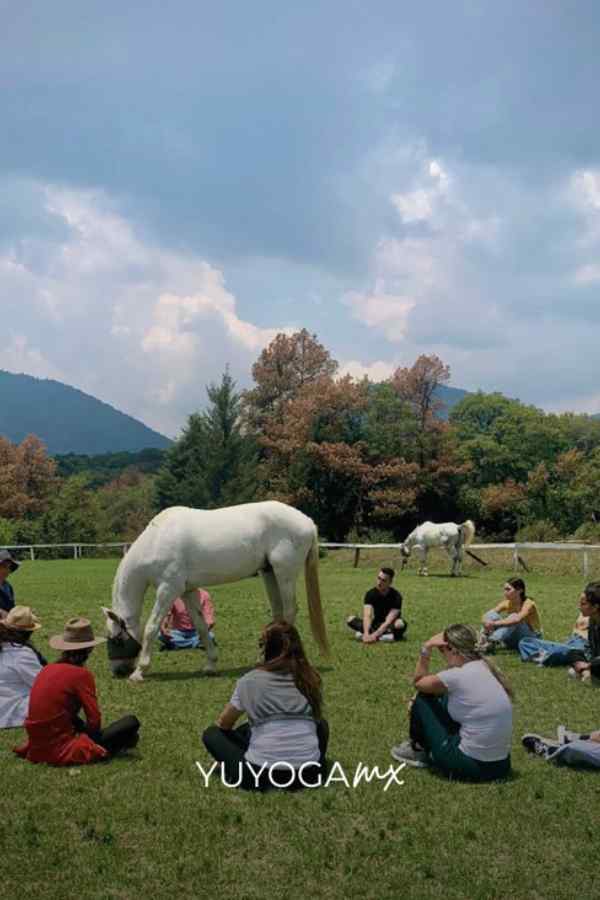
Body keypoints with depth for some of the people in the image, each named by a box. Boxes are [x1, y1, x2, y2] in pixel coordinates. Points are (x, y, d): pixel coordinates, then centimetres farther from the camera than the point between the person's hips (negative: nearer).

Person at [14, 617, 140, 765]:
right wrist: (90, 733, 9)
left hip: (37, 748, 8)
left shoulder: (47, 669, 8)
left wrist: (86, 730, 19)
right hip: (60, 751, -8)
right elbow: (94, 720, -12)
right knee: (131, 722, -6)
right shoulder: (81, 674, -12)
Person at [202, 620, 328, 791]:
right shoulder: (310, 677, 8)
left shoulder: (249, 680, 0)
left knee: (211, 734, 21)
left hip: (262, 772, -3)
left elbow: (223, 724, 12)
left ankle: (243, 773, 2)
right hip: (308, 772, 3)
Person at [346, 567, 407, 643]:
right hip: (376, 624, 3)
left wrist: (374, 635, -43)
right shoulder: (371, 593, -12)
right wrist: (366, 634, -43)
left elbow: (389, 621, -29)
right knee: (351, 619, -18)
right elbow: (367, 616, -25)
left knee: (400, 624, -38)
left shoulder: (396, 596, -20)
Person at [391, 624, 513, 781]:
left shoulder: (457, 675, -17)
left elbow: (418, 682, 2)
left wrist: (426, 648, 1)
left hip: (470, 765, -7)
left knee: (422, 700, 8)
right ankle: (429, 752, 32)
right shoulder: (486, 667, 5)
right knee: (444, 698, 21)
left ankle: (418, 750, 29)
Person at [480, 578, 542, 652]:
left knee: (514, 617, -34)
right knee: (491, 614, -15)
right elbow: (488, 614, -12)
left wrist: (495, 623, -42)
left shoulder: (528, 603, -20)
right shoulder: (507, 603, -3)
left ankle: (492, 641, -46)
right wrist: (487, 622, -35)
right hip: (515, 641, 5)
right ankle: (484, 640, -34)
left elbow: (517, 619, -40)